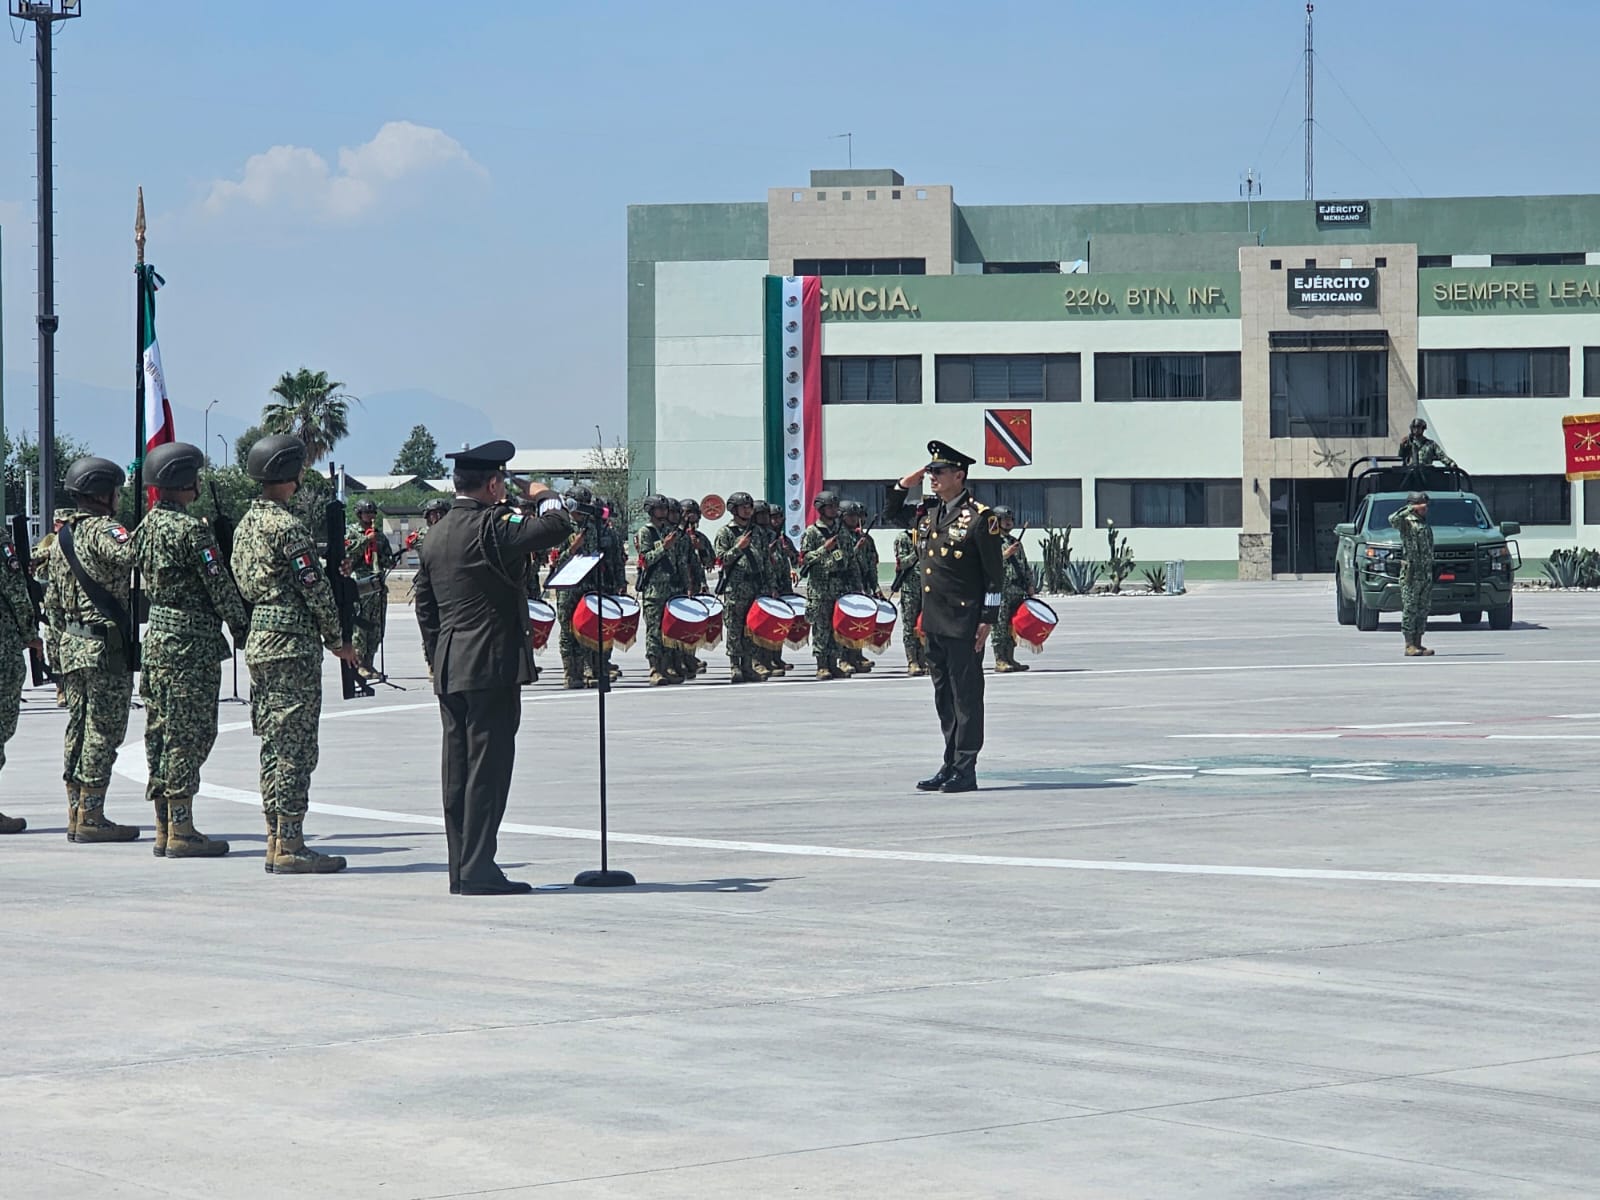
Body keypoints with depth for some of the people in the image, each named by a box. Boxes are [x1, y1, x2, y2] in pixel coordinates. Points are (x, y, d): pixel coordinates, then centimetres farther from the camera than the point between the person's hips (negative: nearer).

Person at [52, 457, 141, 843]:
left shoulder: (63, 536, 15)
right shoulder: (101, 530, -12)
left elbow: (53, 600, 19)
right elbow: (131, 554, -36)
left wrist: (58, 648, 24)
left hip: (71, 645, 9)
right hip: (106, 648, -9)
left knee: (79, 728, 12)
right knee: (103, 732, -5)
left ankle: (76, 814, 15)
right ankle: (91, 818, -4)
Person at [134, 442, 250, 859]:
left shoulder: (147, 525, 11)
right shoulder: (191, 529, -16)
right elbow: (219, 585, -14)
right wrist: (241, 627, -3)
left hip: (157, 634, 9)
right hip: (191, 641, -9)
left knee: (162, 732, 10)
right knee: (189, 734, -6)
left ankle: (164, 830, 14)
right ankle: (181, 831, -6)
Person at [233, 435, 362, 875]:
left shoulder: (247, 524, 14)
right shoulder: (287, 526, -15)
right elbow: (315, 588, -14)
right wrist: (338, 640, -3)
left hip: (258, 641, 9)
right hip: (293, 645, -9)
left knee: (274, 745, 12)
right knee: (294, 745, -7)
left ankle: (277, 839, 15)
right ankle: (288, 848, -7)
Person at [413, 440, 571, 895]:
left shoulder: (436, 534, 14)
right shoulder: (491, 526, -13)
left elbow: (424, 605, 18)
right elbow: (556, 529, -21)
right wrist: (545, 497, 0)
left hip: (449, 669, 8)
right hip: (492, 665, -8)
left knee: (457, 768, 9)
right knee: (487, 765, -7)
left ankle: (461, 869, 11)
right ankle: (478, 869, -8)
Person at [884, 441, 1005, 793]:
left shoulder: (979, 517, -8)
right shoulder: (929, 515, 12)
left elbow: (995, 573, -8)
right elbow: (890, 514, 30)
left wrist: (987, 620, -12)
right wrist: (906, 484, 13)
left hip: (964, 624, -8)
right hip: (934, 622, 8)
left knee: (966, 695, -2)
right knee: (944, 696, 11)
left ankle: (966, 771, 0)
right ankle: (951, 765, 18)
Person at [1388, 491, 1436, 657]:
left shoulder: (1425, 524, 19)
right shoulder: (1406, 522, -5)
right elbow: (1393, 519, -29)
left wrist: (1431, 572, 19)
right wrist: (1410, 509, -21)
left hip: (1426, 573, 8)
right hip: (1411, 573, -8)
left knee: (1423, 609, 7)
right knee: (1410, 609, -6)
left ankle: (1418, 644, 11)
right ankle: (1409, 645, -6)